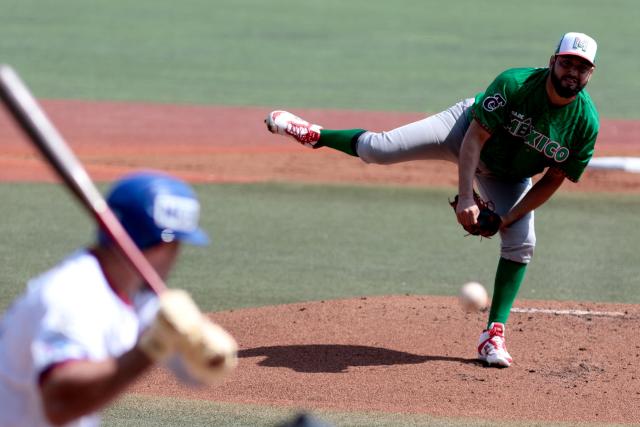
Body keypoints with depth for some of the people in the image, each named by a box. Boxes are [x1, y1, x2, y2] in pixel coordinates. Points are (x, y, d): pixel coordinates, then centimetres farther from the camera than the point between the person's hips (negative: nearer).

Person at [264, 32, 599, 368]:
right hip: (467, 130, -3)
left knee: (521, 244, -13)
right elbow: (475, 138, -30)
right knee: (377, 149, -15)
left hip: (508, 179, 3)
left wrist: (506, 219, -22)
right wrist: (465, 198, -38)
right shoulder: (515, 84, -34)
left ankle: (494, 333, -2)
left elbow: (553, 179, -15)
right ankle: (314, 135, 14)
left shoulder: (586, 123, -26)